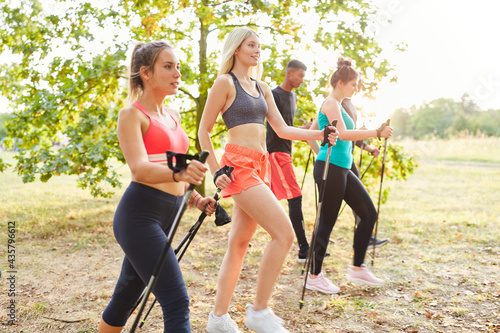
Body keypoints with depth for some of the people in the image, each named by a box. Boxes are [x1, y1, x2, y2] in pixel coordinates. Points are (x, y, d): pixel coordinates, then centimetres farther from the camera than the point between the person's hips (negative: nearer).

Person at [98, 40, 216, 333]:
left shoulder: (173, 116, 17)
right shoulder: (132, 114, -7)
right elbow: (139, 169, -22)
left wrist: (196, 198, 9)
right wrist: (178, 173, -41)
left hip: (168, 215, 8)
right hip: (140, 214, -8)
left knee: (127, 297, 18)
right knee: (177, 302, -13)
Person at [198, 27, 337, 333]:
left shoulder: (262, 88, 19)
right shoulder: (225, 82, -2)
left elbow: (282, 129, 16)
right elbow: (204, 131, -3)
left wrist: (319, 135, 3)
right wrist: (216, 171, -11)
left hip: (260, 167, 8)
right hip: (239, 165, -8)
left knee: (239, 243, 9)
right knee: (284, 234, -15)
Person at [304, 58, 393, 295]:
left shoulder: (337, 105, 20)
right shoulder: (331, 103, -10)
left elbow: (312, 131, 27)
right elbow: (343, 134, -25)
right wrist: (375, 132, -25)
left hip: (342, 169, 10)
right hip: (330, 168, -10)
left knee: (369, 212, 9)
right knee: (327, 221, -2)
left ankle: (357, 268, 17)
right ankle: (314, 276, 12)